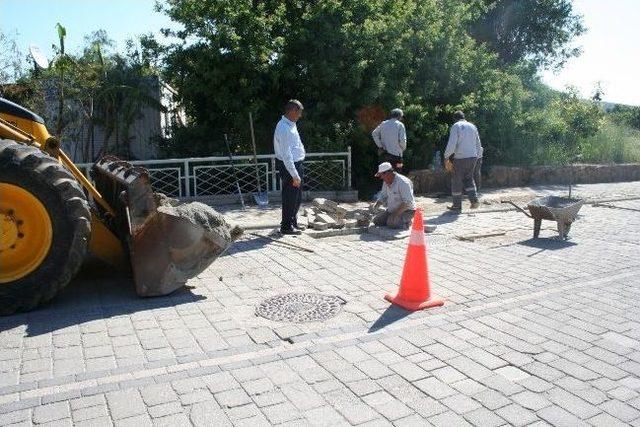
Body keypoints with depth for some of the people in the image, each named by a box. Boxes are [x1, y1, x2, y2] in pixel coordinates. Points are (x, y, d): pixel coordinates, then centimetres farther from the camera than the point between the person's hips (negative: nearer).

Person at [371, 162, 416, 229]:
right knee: (376, 220, -3)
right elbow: (383, 197, 16)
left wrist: (396, 213, -31)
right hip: (391, 210, 8)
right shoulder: (386, 182, 4)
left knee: (392, 223, -30)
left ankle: (407, 222, -1)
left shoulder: (402, 182, -23)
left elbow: (408, 202, -27)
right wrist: (377, 204, -4)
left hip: (406, 210, -8)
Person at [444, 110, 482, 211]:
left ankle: (457, 205, 12)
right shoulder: (472, 126, 12)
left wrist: (446, 156, -5)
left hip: (460, 158, -5)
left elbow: (452, 144, -15)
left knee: (457, 181, 6)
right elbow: (478, 145, 15)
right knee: (468, 178, 20)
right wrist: (477, 156, 24)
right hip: (473, 157, 5)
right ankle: (474, 200, 5)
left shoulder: (456, 126, -5)